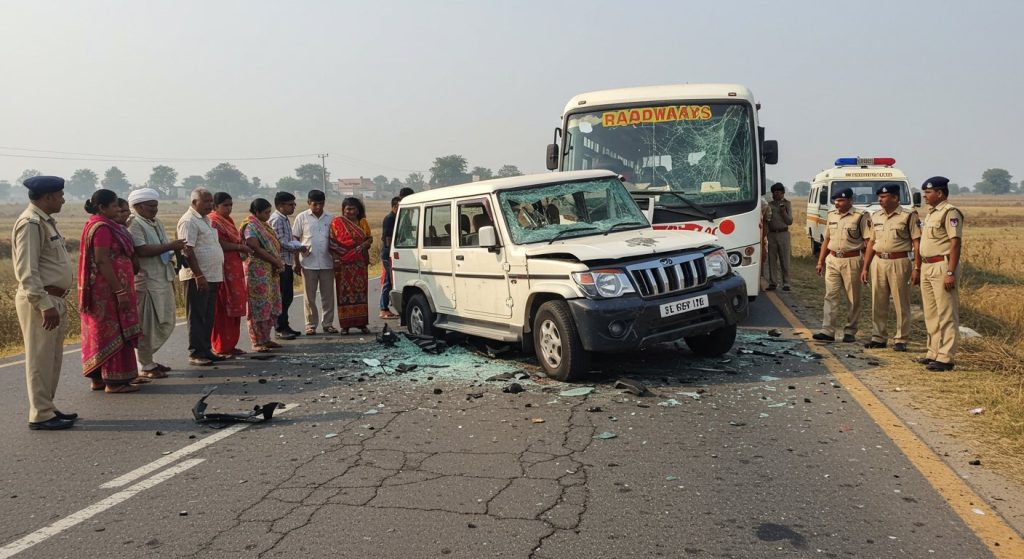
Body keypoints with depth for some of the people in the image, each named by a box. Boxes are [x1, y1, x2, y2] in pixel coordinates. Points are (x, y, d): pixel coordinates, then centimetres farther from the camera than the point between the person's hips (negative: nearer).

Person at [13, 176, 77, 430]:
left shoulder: (45, 221, 15)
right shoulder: (31, 223, -15)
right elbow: (27, 270, -21)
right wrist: (44, 304, -23)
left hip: (54, 300, 10)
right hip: (39, 301, -10)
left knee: (52, 359, 16)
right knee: (40, 359, -2)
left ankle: (47, 408, 25)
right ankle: (41, 415, 5)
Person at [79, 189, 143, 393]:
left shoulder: (98, 225, 15)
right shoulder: (102, 228, -17)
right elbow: (103, 262, -23)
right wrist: (120, 292, -23)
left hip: (101, 291, 10)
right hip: (109, 289, -10)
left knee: (102, 331, 14)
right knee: (113, 333, -4)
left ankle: (99, 377, 21)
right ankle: (114, 381, 1)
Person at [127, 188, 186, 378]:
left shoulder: (156, 223, 18)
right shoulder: (134, 224, -10)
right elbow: (141, 250, -23)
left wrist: (175, 248, 9)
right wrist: (169, 246, -20)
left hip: (163, 280, 9)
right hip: (146, 282, -9)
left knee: (165, 323, 14)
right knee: (147, 326, -2)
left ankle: (147, 358, 27)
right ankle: (145, 366, 8)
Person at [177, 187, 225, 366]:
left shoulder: (206, 219, 17)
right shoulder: (189, 221, -12)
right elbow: (187, 251, -19)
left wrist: (219, 275, 19)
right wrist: (198, 276, -23)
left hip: (212, 276, 9)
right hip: (197, 277, -9)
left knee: (208, 317, 13)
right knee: (197, 317, -2)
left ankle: (206, 350, 21)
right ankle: (196, 354, 4)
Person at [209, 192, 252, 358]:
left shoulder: (228, 220, 18)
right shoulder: (213, 222, -10)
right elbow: (219, 245, -20)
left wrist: (242, 247, 6)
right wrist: (240, 247, -11)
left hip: (234, 269, 9)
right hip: (222, 270, -9)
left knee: (234, 309, 11)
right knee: (222, 310, -5)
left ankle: (230, 345, 18)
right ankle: (220, 348, 2)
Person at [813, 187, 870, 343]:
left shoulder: (860, 216, -6)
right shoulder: (831, 215, 11)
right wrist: (820, 261, 13)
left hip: (851, 261, -5)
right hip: (832, 260, 5)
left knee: (853, 299, 5)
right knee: (830, 295, -1)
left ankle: (850, 332, 13)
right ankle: (828, 331, -3)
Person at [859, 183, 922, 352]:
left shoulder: (908, 216, -5)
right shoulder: (876, 216, 12)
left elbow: (917, 243, -8)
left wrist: (916, 268, -15)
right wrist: (865, 267, 12)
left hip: (899, 262, -5)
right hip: (878, 262, 5)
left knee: (901, 303, 1)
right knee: (878, 303, 9)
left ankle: (901, 340, 9)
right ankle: (878, 337, 18)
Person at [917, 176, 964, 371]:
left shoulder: (950, 212, -12)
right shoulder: (931, 212, 17)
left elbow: (955, 244, -18)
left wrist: (950, 273, -23)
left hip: (942, 266, -10)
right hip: (927, 266, 10)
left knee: (946, 315, -5)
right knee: (931, 314, 15)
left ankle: (945, 358, -2)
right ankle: (934, 353, 24)